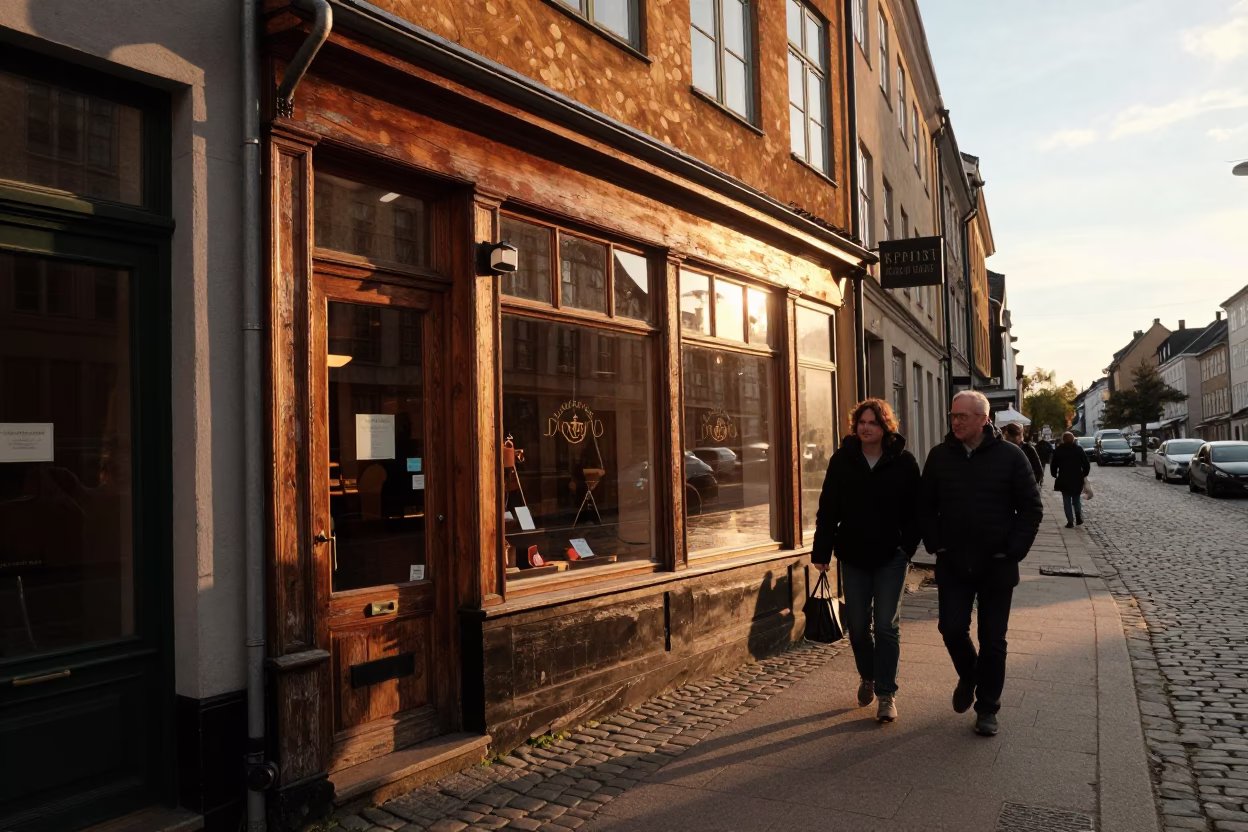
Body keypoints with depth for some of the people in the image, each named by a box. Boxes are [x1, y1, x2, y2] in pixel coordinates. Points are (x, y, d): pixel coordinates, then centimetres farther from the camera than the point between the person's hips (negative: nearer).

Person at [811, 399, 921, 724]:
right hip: (853, 556, 2)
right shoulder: (842, 460, -2)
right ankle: (867, 677, 35)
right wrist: (821, 551, -5)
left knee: (887, 626, 1)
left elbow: (914, 510, -2)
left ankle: (886, 693, 10)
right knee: (857, 626, 11)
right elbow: (828, 509, -2)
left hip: (891, 557, -2)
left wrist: (908, 547, -10)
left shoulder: (903, 462, -5)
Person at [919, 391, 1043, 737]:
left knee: (993, 640, 7)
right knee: (952, 629, 1)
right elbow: (925, 506, 9)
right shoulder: (940, 456, 2)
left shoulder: (1010, 456, -6)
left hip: (997, 566, -2)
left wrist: (1013, 550, -9)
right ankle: (968, 677, 32)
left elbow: (1032, 508, -3)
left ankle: (987, 709, 21)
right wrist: (935, 544, -1)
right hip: (953, 565, 2)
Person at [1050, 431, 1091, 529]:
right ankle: (1079, 519, 9)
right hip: (1077, 479, 1)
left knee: (1067, 501, 4)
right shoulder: (1078, 449, -2)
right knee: (1077, 499, 17)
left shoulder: (1058, 450, -2)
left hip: (1064, 479, -1)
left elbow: (1053, 465, -1)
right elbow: (1086, 464, -2)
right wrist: (1084, 474, 12)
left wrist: (1055, 475, 14)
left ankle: (1070, 522, -1)